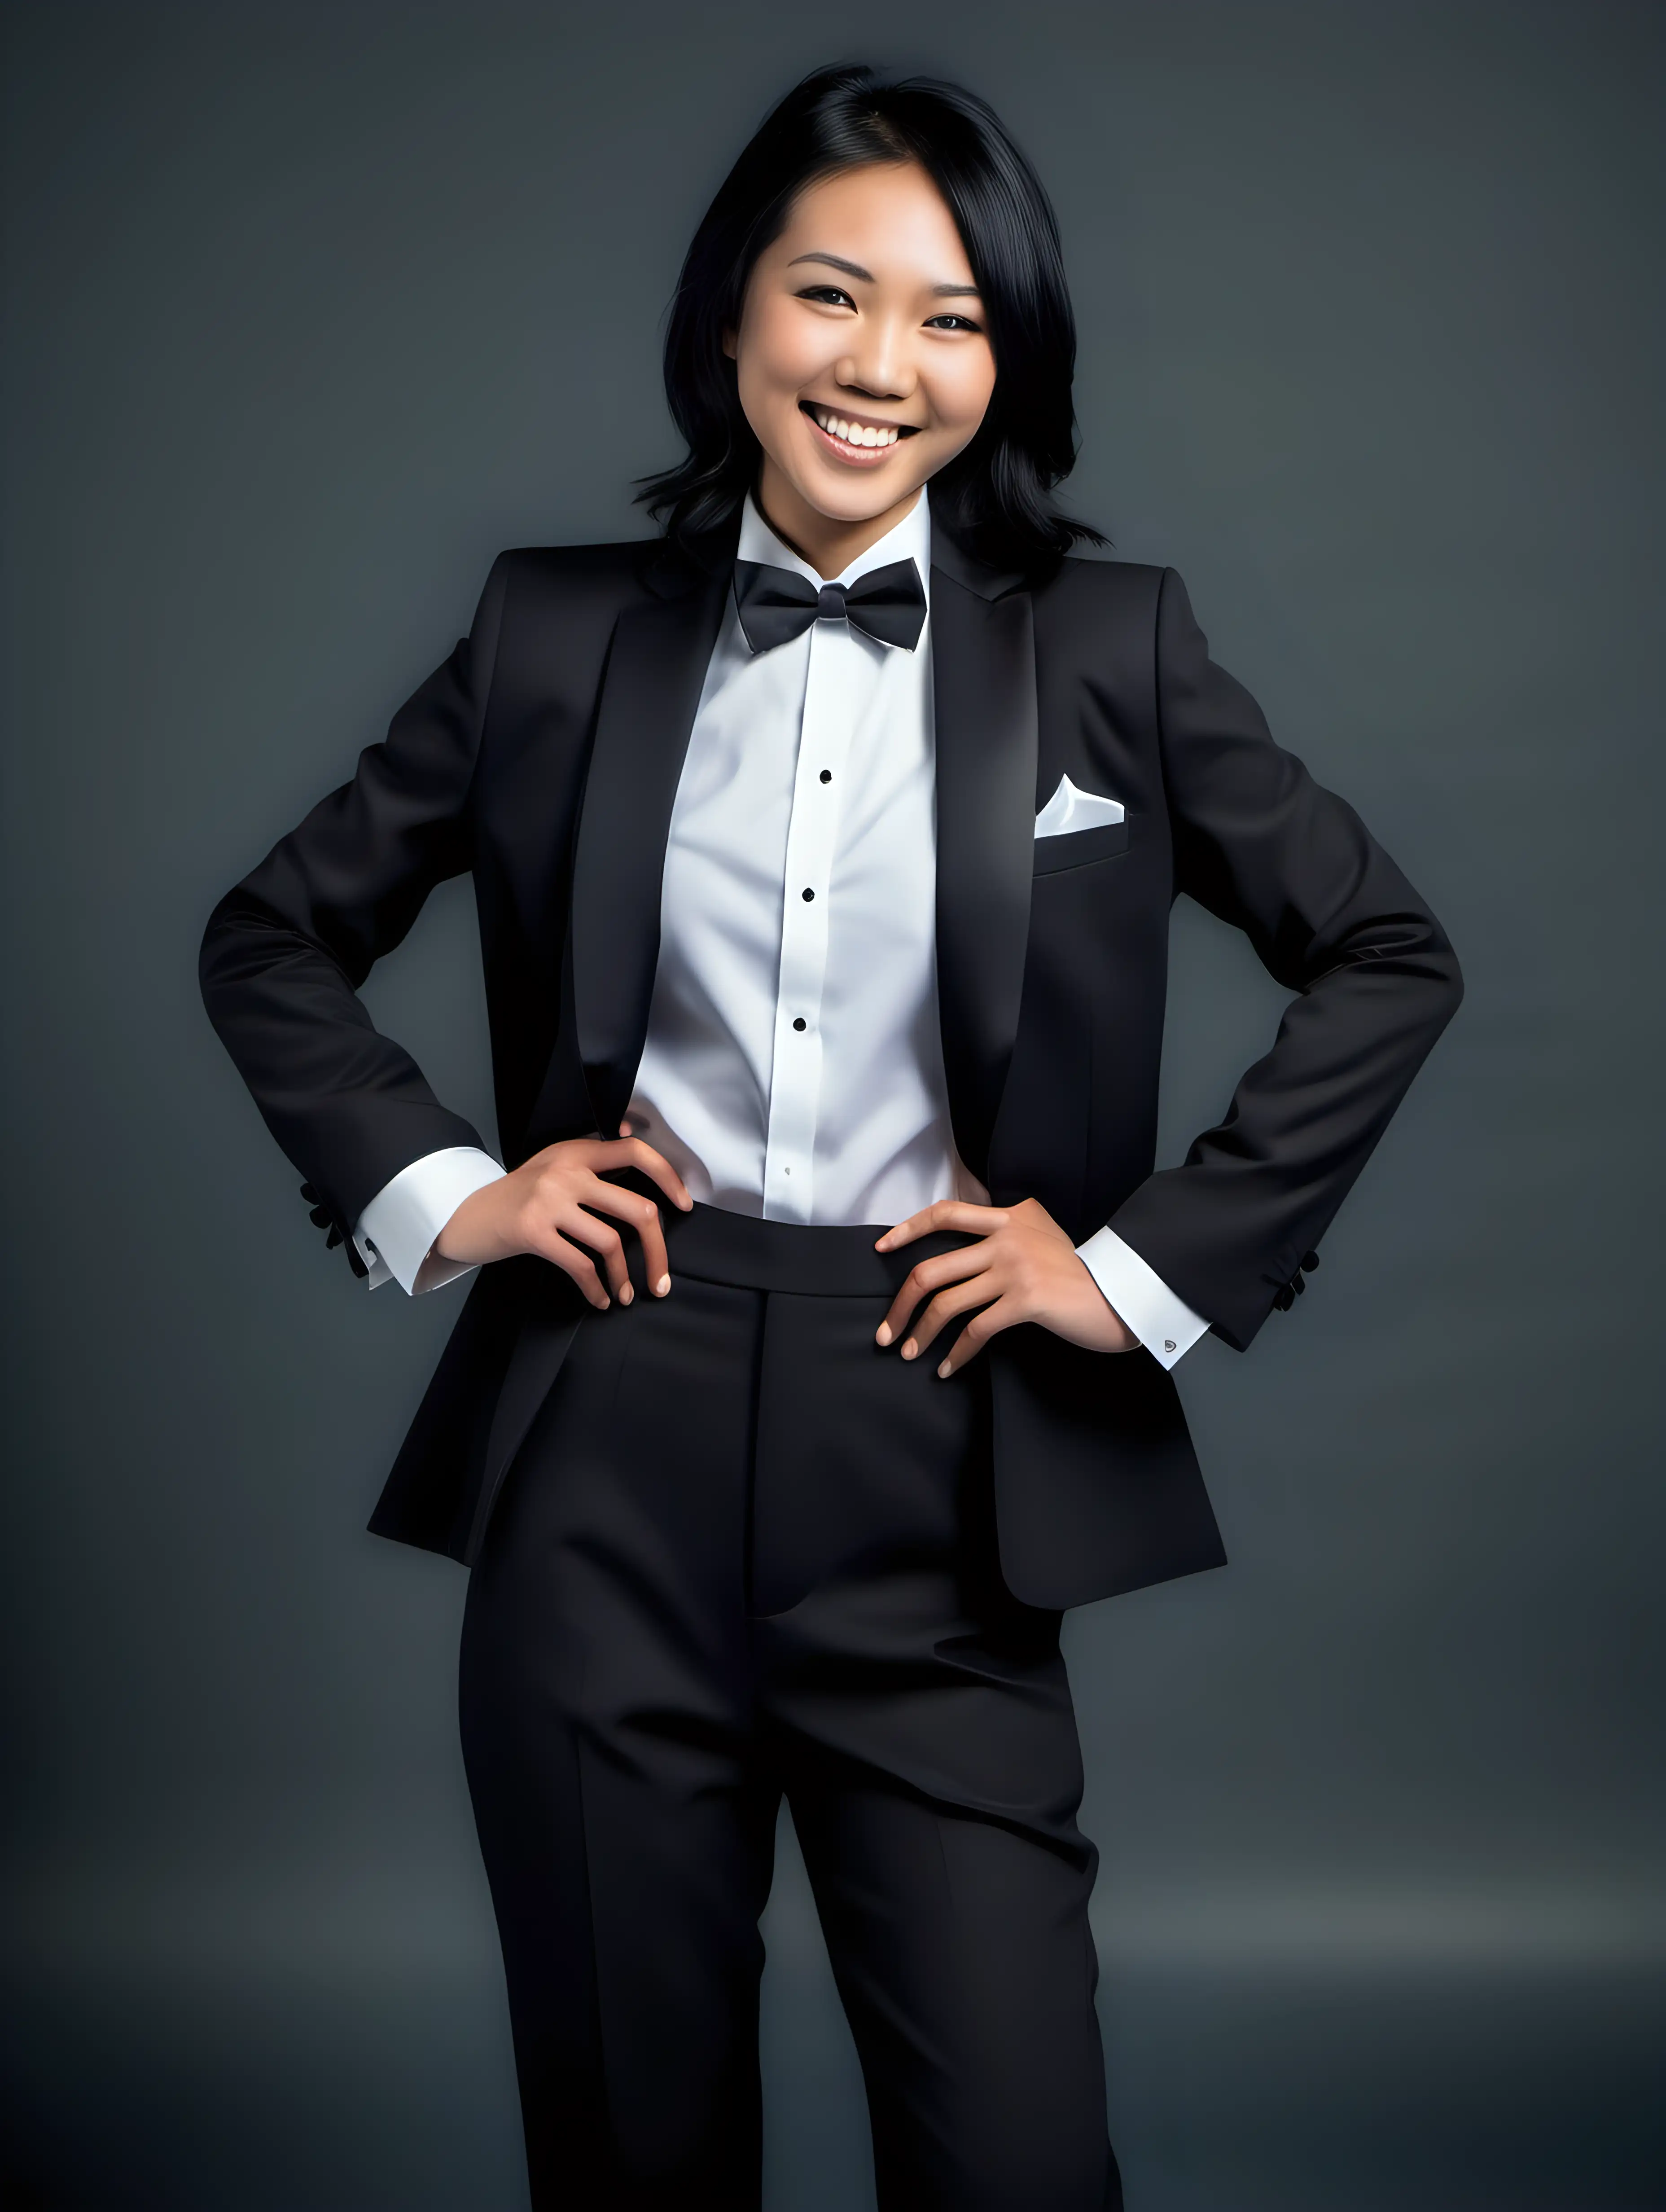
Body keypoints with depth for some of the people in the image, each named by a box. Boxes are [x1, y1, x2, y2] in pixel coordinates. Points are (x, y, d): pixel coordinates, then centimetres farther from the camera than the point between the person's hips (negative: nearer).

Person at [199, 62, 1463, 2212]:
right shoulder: (561, 632, 6)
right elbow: (271, 937, 15)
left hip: (939, 1479, -1)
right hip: (605, 1478, 1)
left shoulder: (1106, 645, 3)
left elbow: (1387, 959, 7)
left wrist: (1150, 1266, 0)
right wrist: (437, 1190, 3)